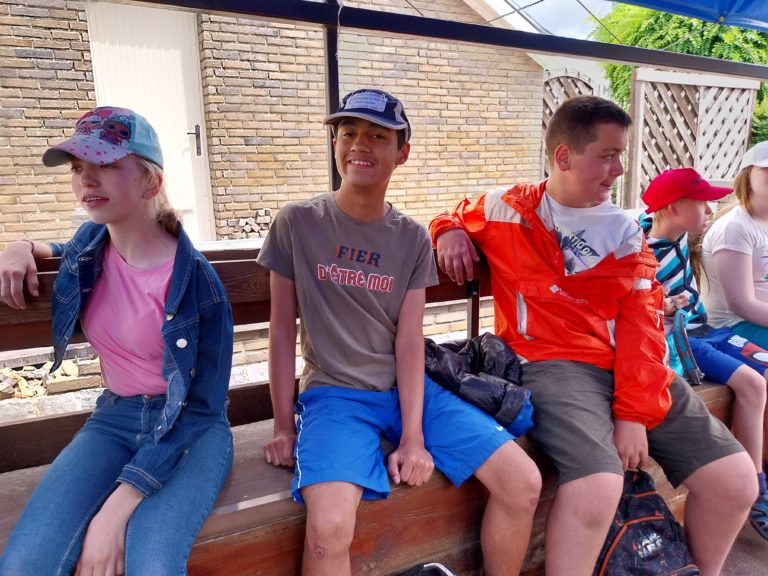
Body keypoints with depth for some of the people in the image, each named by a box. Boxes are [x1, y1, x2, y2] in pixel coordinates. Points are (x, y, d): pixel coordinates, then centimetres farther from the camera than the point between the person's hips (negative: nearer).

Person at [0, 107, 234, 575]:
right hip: (114, 418, 5)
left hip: (190, 428, -4)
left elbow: (202, 408, -18)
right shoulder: (90, 243, -1)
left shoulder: (196, 280, -19)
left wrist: (115, 511, -22)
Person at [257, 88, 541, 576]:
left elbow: (410, 340, -4)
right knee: (329, 527, -30)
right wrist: (284, 427, -4)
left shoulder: (413, 238, 2)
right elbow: (283, 330, -2)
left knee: (524, 483, -8)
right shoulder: (297, 224, -4)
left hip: (409, 388, 3)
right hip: (334, 393, -2)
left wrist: (413, 437, -13)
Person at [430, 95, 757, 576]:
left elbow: (642, 323, 1)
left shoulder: (623, 229, 10)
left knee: (736, 480, -2)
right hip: (554, 362, -4)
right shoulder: (504, 208, 6)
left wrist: (635, 411, -11)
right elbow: (453, 219, 26)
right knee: (597, 486, -30)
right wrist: (448, 232, 0)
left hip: (632, 369, 5)